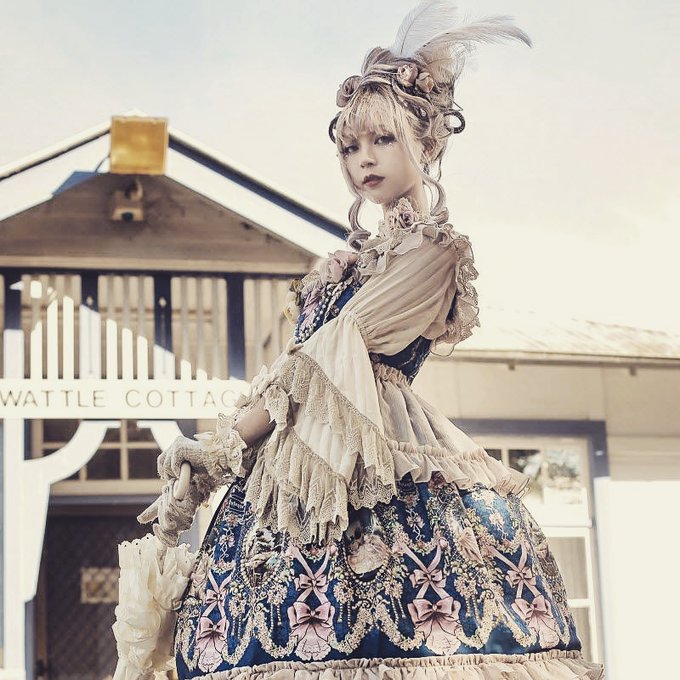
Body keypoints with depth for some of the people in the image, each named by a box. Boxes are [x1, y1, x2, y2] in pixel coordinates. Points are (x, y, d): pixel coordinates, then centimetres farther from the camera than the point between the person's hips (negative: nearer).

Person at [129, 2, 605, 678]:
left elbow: (326, 365, -9)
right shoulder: (361, 255, 24)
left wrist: (220, 445, -11)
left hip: (376, 467, -7)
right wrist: (206, 458, 7)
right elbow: (296, 364, 18)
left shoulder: (435, 251, -1)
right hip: (291, 461, 7)